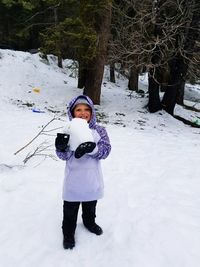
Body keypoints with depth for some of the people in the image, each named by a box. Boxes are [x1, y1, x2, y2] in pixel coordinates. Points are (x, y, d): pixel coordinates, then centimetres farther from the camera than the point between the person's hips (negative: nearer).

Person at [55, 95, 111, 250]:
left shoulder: (99, 130, -7)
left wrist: (92, 148, -34)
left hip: (92, 179, 2)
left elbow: (106, 150, -16)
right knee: (70, 209, 15)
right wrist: (61, 147, -34)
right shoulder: (69, 131, -9)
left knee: (90, 206, 25)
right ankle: (68, 233, 38)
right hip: (73, 180, -1)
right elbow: (64, 156, -11)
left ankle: (89, 222, 53)